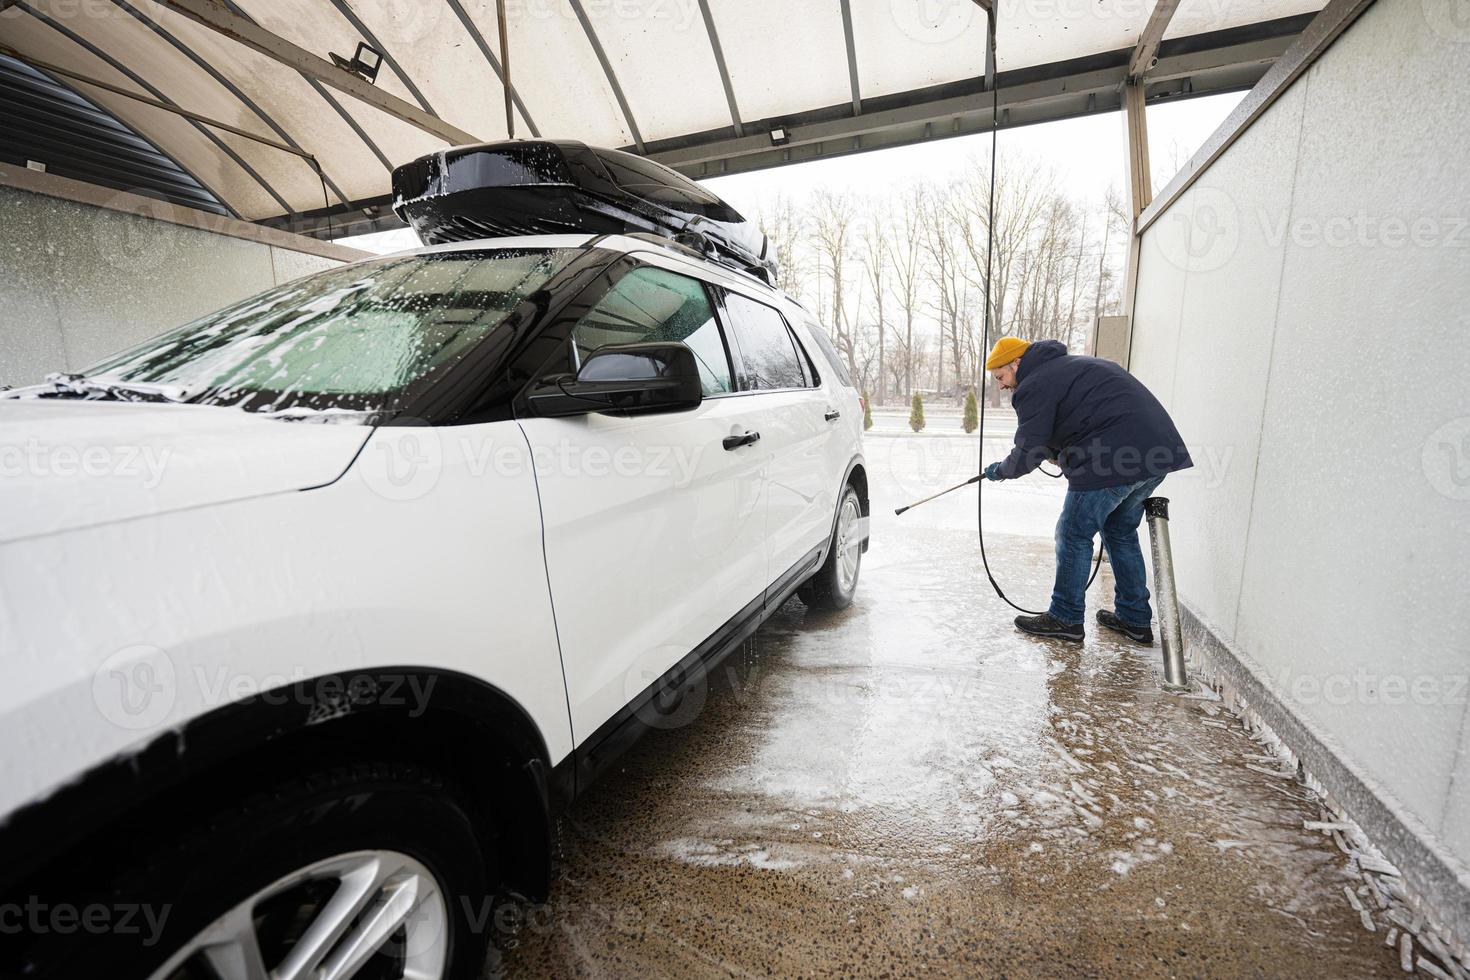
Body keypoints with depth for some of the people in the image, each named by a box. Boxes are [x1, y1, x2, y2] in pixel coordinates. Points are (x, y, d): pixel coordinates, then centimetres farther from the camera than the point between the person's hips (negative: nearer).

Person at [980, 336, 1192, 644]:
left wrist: (999, 471, 10)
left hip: (1112, 460, -10)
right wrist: (1060, 454, 19)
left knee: (1074, 535, 2)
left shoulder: (1035, 385, -6)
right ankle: (1135, 620, 28)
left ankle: (1066, 618, 12)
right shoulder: (1069, 365, 24)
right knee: (1121, 533, 20)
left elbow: (1027, 455, -7)